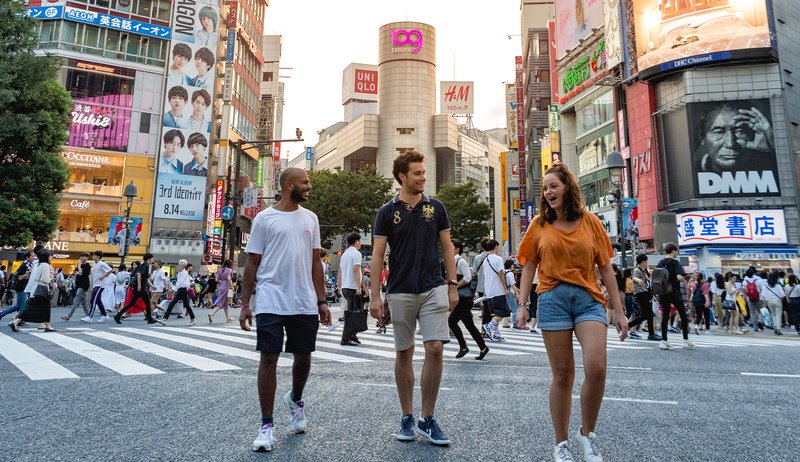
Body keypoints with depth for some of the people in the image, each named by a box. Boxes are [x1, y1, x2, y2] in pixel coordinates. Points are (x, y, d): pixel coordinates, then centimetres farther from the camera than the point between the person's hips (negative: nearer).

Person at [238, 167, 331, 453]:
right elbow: (252, 264, 1)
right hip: (271, 303, -3)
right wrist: (244, 304, -3)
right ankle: (267, 425, 13)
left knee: (303, 357, 12)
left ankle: (295, 399, 42)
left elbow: (315, 262, 12)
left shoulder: (310, 218, 10)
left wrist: (321, 300, 8)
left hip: (305, 305, 4)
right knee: (269, 359, 0)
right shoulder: (264, 218, -1)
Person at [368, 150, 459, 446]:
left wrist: (452, 285, 3)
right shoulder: (387, 212, 2)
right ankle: (407, 417, 22)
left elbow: (447, 248, 9)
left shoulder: (435, 208, 6)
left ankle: (427, 419, 9)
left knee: (435, 349, -7)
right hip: (400, 292, 0)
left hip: (433, 289, 1)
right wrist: (374, 296, -5)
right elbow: (377, 255, 1)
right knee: (404, 353, 7)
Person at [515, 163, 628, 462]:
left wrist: (619, 311, 7)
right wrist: (522, 306, 2)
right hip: (553, 300, 0)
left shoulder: (590, 221, 7)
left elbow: (606, 269, 9)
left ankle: (587, 433, 11)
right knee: (563, 374, 3)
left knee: (596, 369, -15)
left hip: (589, 299, 1)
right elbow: (529, 268, 9)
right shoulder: (539, 225, 7)